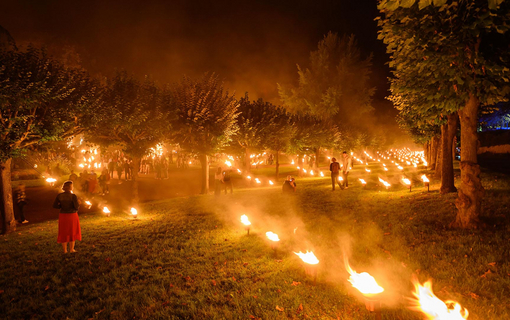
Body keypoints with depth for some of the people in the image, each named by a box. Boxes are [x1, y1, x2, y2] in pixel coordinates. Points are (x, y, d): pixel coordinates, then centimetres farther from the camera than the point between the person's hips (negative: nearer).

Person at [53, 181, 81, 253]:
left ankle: (65, 250, 18)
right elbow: (77, 207, -18)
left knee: (64, 233, 13)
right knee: (72, 232, 12)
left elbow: (55, 206, -2)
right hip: (72, 215, -4)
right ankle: (71, 249, 17)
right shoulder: (73, 196, -15)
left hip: (63, 216, 4)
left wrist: (62, 206, 12)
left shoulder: (59, 195, -2)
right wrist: (78, 205, 3)